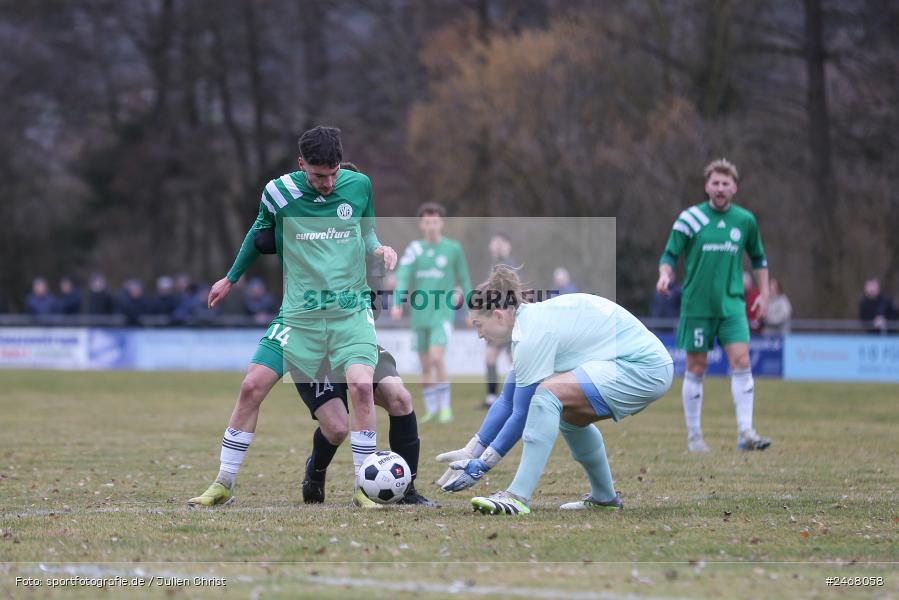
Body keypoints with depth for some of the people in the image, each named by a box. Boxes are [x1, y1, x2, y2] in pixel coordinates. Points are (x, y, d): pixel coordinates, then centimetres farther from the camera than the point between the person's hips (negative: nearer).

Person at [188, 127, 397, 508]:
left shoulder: (359, 186, -2)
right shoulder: (279, 192, -5)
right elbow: (259, 233, 15)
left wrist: (378, 248, -7)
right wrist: (230, 279, 25)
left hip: (351, 310, 0)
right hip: (299, 314, 0)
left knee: (361, 385, -21)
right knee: (252, 386, -7)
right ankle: (223, 484, 7)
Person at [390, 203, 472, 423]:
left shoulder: (453, 249, 0)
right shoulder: (414, 249, 4)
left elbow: (464, 281, 8)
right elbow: (403, 276, -6)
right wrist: (397, 304, -21)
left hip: (443, 313, -3)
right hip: (420, 314, 3)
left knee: (436, 357, -20)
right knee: (425, 364, 8)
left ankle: (446, 405, -9)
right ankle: (431, 409, 20)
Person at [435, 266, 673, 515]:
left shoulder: (534, 335, -17)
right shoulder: (531, 321, 12)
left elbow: (522, 413, -14)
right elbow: (507, 401, 18)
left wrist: (482, 465, -6)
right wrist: (471, 452, 18)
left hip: (644, 369, -11)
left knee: (548, 394, -22)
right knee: (568, 414, 28)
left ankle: (518, 497, -23)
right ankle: (604, 497, 36)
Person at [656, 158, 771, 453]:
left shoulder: (745, 220, 6)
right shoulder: (690, 218, -3)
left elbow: (758, 258, 19)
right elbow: (670, 254, -1)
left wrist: (764, 293, 14)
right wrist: (665, 274, -21)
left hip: (732, 304, 2)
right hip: (696, 304, -2)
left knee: (741, 362, -12)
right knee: (696, 369, 3)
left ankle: (745, 433, -12)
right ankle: (694, 436, 12)